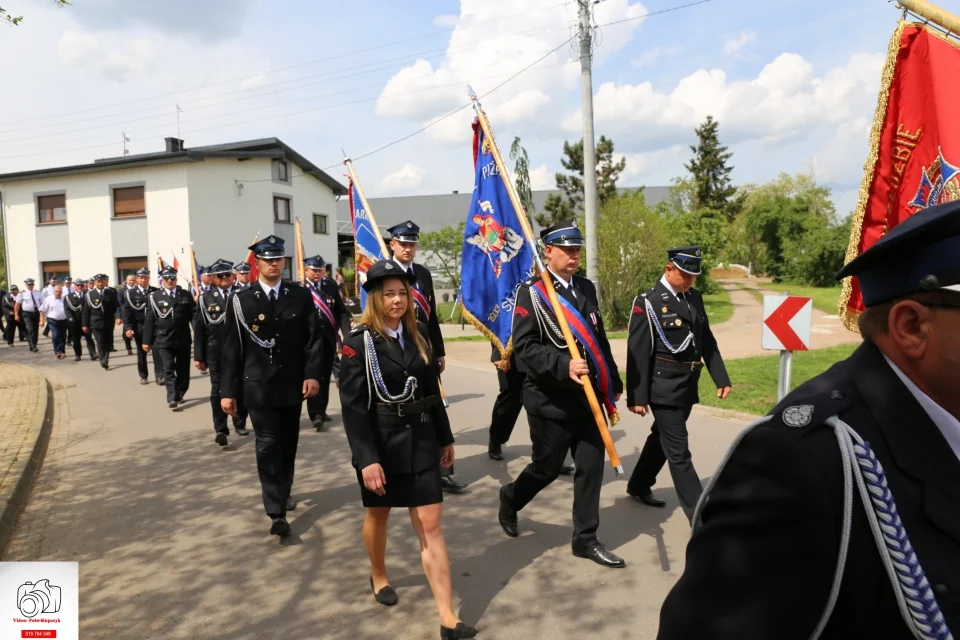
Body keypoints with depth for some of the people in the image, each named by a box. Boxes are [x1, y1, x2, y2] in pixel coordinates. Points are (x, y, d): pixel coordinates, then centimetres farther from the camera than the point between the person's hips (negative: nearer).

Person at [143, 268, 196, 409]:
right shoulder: (154, 297, 2)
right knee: (168, 370, -6)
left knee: (183, 370, 10)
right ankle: (172, 398, -8)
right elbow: (149, 320, 0)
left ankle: (178, 394, 26)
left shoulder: (186, 295, 5)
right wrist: (147, 341, -2)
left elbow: (194, 316, 2)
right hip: (164, 340, -2)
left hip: (183, 340, 2)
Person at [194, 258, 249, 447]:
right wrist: (198, 356, -2)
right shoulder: (206, 299, 3)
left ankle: (240, 423, 27)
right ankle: (220, 429, 3)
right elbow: (199, 329, 2)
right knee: (218, 390, 0)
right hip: (216, 353, -1)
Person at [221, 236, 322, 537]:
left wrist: (312, 374, -13)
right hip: (259, 387, -2)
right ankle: (276, 512, -2)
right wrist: (228, 390, -4)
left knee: (288, 444, 15)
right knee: (268, 446, -4)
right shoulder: (241, 300, -1)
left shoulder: (301, 296, 2)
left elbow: (313, 338, 0)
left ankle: (283, 493, 36)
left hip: (293, 385, 2)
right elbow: (232, 348, -2)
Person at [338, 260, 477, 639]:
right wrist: (367, 459, -22)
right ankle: (379, 577, 47)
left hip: (420, 440, 3)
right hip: (381, 443, -3)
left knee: (431, 526, 1)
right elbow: (353, 406, -16)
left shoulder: (419, 334, 4)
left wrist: (445, 438, 13)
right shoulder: (359, 341, -11)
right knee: (378, 514, 19)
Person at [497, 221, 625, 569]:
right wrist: (564, 366, -30)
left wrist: (613, 384, 17)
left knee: (591, 467, 6)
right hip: (550, 400, -6)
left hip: (589, 396, 6)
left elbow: (600, 339, 15)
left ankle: (585, 539, 21)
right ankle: (510, 498, 38)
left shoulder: (587, 287, 9)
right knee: (548, 467, 8)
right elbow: (524, 346, -18)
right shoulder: (531, 292, -11)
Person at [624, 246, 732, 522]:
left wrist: (721, 378, 7)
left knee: (661, 439, 22)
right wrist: (638, 397, -15)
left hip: (688, 386, 8)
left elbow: (707, 341, 13)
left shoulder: (695, 298, 8)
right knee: (679, 452, -3)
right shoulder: (648, 302, -13)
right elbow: (638, 353, -14)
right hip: (664, 387, -7)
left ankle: (639, 486, 41)